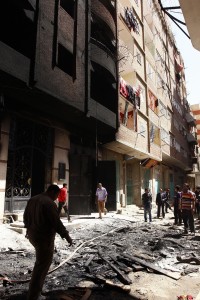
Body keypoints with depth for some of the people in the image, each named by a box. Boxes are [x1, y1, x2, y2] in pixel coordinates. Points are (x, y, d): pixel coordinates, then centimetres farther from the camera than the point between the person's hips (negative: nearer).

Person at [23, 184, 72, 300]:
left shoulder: (33, 199, 2)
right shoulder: (50, 203, -25)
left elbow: (26, 217, 13)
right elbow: (57, 223, -25)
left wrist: (29, 228, 30)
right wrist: (67, 236, -14)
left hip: (33, 235, 9)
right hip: (44, 239, -9)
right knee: (41, 267, 4)